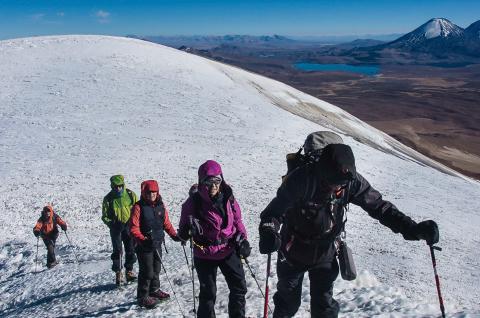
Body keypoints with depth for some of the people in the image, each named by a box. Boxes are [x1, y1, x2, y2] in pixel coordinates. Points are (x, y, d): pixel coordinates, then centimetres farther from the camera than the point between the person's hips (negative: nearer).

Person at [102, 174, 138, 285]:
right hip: (116, 227, -1)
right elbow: (105, 216, 4)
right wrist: (111, 223, -13)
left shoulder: (130, 195, -3)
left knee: (130, 249, 4)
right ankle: (118, 273, 10)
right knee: (117, 251, -1)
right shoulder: (108, 198, -3)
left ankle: (129, 271, 18)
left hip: (129, 225, 1)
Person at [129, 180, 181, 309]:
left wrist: (174, 235, 3)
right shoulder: (138, 207, -14)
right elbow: (133, 229, -16)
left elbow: (166, 223, 13)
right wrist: (143, 240, -28)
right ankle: (142, 297, 11)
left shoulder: (161, 206, 4)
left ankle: (154, 290, 38)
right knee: (147, 271, -3)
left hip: (157, 243, 6)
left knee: (156, 268, 19)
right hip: (144, 245, -6)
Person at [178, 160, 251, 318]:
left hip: (228, 250, 3)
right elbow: (183, 233, -6)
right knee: (208, 293, 9)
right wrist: (188, 229, -28)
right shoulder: (194, 201, -14)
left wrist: (242, 239, -4)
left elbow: (237, 220, 8)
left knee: (239, 287, 13)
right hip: (205, 255, -3)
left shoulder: (227, 197, -6)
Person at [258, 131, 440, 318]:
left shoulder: (351, 181, -20)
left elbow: (378, 206, -12)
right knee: (289, 302, 18)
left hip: (326, 253, 2)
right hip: (294, 252, -2)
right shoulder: (301, 179, -31)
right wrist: (268, 233, -44)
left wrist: (413, 228, -22)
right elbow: (275, 210, -24)